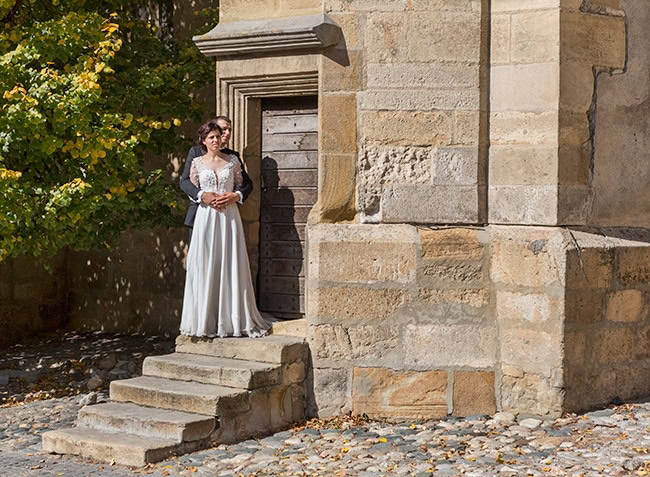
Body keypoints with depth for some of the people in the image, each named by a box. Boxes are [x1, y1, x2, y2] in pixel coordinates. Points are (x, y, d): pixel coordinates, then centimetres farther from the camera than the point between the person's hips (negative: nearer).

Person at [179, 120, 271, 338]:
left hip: (229, 216, 0)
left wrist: (233, 196, -10)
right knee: (205, 266, -2)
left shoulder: (232, 161, 7)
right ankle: (205, 320, 3)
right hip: (206, 216, 0)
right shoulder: (197, 163, 6)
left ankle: (232, 318, 3)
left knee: (231, 265, -1)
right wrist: (204, 197, -10)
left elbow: (242, 186, 9)